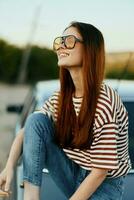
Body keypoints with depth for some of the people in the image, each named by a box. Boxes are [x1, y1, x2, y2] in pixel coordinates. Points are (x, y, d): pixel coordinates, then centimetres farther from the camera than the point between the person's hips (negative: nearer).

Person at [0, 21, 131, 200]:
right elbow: (27, 130, 0)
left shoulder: (106, 103, -24)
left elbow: (101, 170, -22)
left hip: (104, 184, -6)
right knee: (35, 120, -15)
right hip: (72, 174, 6)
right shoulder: (61, 98, -4)